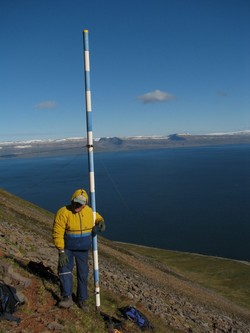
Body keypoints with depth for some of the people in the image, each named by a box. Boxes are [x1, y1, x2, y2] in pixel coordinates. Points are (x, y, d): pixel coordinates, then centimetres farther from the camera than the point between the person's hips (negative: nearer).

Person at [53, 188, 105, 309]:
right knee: (65, 270, -18)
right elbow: (57, 233, -22)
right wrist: (61, 252, -25)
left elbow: (97, 217, 13)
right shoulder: (63, 212, -22)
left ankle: (82, 299, 23)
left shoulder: (89, 211, -8)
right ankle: (67, 298, -13)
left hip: (83, 249, 4)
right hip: (67, 248, -3)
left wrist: (101, 222, -12)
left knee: (83, 274, 9)